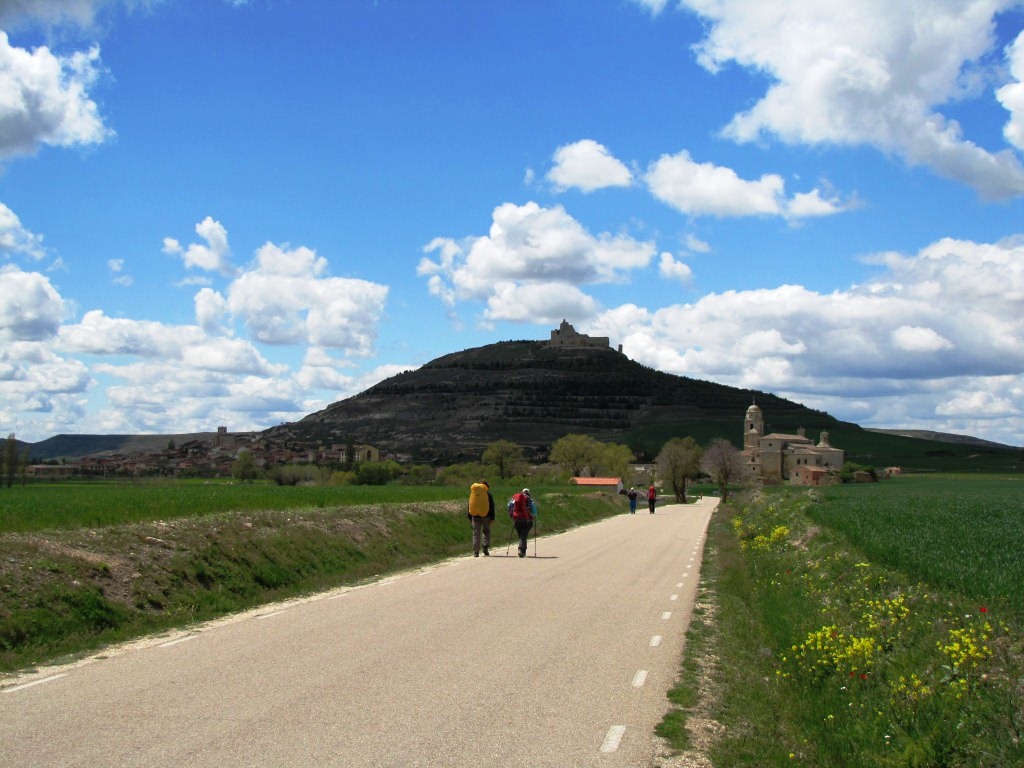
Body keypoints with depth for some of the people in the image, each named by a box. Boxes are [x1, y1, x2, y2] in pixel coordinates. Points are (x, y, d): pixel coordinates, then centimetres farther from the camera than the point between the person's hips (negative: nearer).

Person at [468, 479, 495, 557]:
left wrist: (470, 518, 17)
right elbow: (492, 507, -4)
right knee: (486, 532, 12)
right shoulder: (488, 494, -2)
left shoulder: (472, 493, 8)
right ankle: (486, 549, -2)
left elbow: (470, 505, 13)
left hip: (475, 516, 2)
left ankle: (476, 552, 0)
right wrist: (492, 518, 0)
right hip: (485, 515, -2)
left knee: (476, 533, 5)